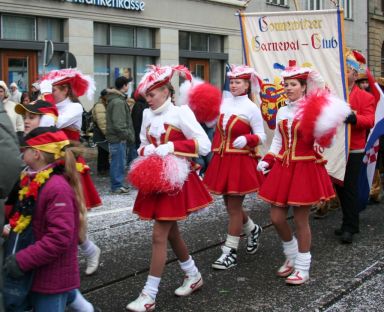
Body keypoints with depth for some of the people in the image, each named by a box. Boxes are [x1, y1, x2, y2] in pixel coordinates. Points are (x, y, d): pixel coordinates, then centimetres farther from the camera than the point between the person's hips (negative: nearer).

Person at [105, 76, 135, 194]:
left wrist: (129, 135, 17)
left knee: (118, 162, 16)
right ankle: (117, 186, 2)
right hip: (118, 137, -10)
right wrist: (128, 135, -15)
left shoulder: (114, 100, 15)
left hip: (117, 137, 10)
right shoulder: (118, 102, -18)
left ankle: (117, 185, 23)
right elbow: (118, 124, -23)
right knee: (119, 162, -4)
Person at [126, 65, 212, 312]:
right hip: (156, 179, 7)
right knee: (171, 232, 17)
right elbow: (143, 144, 19)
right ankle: (193, 276, 37)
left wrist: (171, 147, -23)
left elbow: (204, 145, -17)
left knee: (159, 236, -7)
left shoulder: (180, 112, -12)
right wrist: (146, 151, -5)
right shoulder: (148, 115, 6)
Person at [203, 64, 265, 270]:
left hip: (241, 162, -6)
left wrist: (246, 139, -24)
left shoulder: (251, 108, -8)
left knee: (234, 207, 0)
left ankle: (230, 252, 9)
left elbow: (261, 136, -7)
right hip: (221, 160, 6)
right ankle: (252, 230, 42)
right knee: (230, 205, 15)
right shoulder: (224, 102, 6)